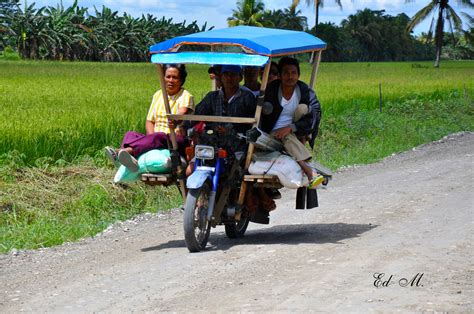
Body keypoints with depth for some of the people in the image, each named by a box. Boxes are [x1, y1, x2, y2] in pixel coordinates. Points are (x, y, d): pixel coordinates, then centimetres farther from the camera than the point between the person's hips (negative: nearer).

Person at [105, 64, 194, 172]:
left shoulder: (186, 96, 2)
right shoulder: (158, 95, 21)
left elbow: (183, 112, -20)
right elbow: (149, 121, 16)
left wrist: (175, 121, -45)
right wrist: (151, 137, -7)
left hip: (177, 140, -6)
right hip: (157, 138, 6)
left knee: (159, 137, -37)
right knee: (130, 134, -19)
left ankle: (124, 151, -59)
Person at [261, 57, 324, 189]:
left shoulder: (305, 92, -3)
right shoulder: (271, 91, -5)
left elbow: (314, 117, -13)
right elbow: (261, 117, -5)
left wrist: (290, 128, -25)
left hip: (296, 134, 2)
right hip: (274, 135, -2)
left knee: (303, 108, -21)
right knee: (287, 138, -35)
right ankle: (309, 171, -46)